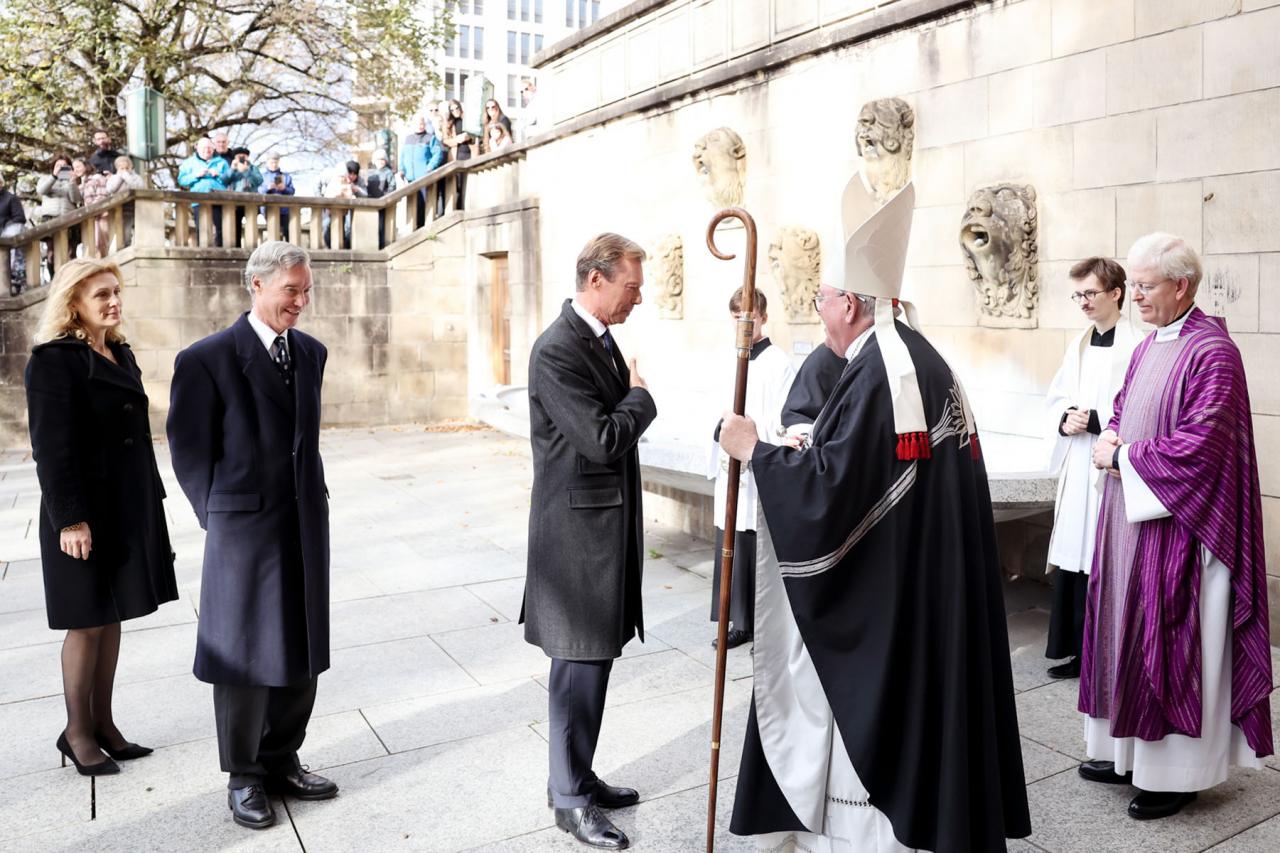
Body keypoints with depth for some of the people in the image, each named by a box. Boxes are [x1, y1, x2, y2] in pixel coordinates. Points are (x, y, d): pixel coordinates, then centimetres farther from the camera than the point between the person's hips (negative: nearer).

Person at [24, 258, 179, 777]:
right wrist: (69, 519, -20)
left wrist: (152, 501, 14)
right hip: (84, 512, -7)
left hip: (128, 509, 7)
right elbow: (51, 447, -16)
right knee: (87, 622, 3)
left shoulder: (121, 355, 12)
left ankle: (103, 723, 23)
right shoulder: (53, 361, -11)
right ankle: (77, 732, 18)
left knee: (112, 617, 13)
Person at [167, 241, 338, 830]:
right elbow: (189, 448, -4)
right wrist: (217, 514, 1)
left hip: (306, 522, 6)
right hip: (244, 527, -5)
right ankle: (243, 777, 24)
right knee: (246, 655, 6)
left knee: (301, 653, 13)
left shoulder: (311, 352, 8)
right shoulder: (208, 357, -9)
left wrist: (313, 496, 12)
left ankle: (281, 761, 30)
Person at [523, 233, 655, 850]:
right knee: (580, 665, 2)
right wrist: (641, 395, -8)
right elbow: (601, 441, -22)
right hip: (578, 530, -9)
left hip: (609, 525, 9)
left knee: (593, 659, 17)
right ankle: (571, 799, 17)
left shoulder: (603, 340, 11)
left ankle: (574, 776, 31)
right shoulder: (557, 349, -18)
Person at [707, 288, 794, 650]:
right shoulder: (733, 361, 13)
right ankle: (741, 622, 22)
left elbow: (783, 425, -13)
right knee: (733, 551, 10)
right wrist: (721, 459, 13)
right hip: (732, 473, 7)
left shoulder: (778, 363, -9)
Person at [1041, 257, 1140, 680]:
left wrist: (1093, 420, -17)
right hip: (1077, 467, 7)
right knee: (1072, 562, 8)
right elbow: (1054, 399, 15)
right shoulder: (1078, 344, 13)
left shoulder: (1136, 346, -10)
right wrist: (1064, 421, -4)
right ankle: (1080, 650, 20)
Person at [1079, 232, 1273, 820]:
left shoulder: (1212, 352, -15)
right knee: (1127, 632, 14)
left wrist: (1124, 457, -12)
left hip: (1176, 523, -8)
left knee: (1170, 642, 1)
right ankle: (1128, 750, 28)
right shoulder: (1148, 346, 11)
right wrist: (1111, 439, -1)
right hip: (1129, 513, 9)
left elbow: (1200, 444, -21)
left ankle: (1176, 772, 15)